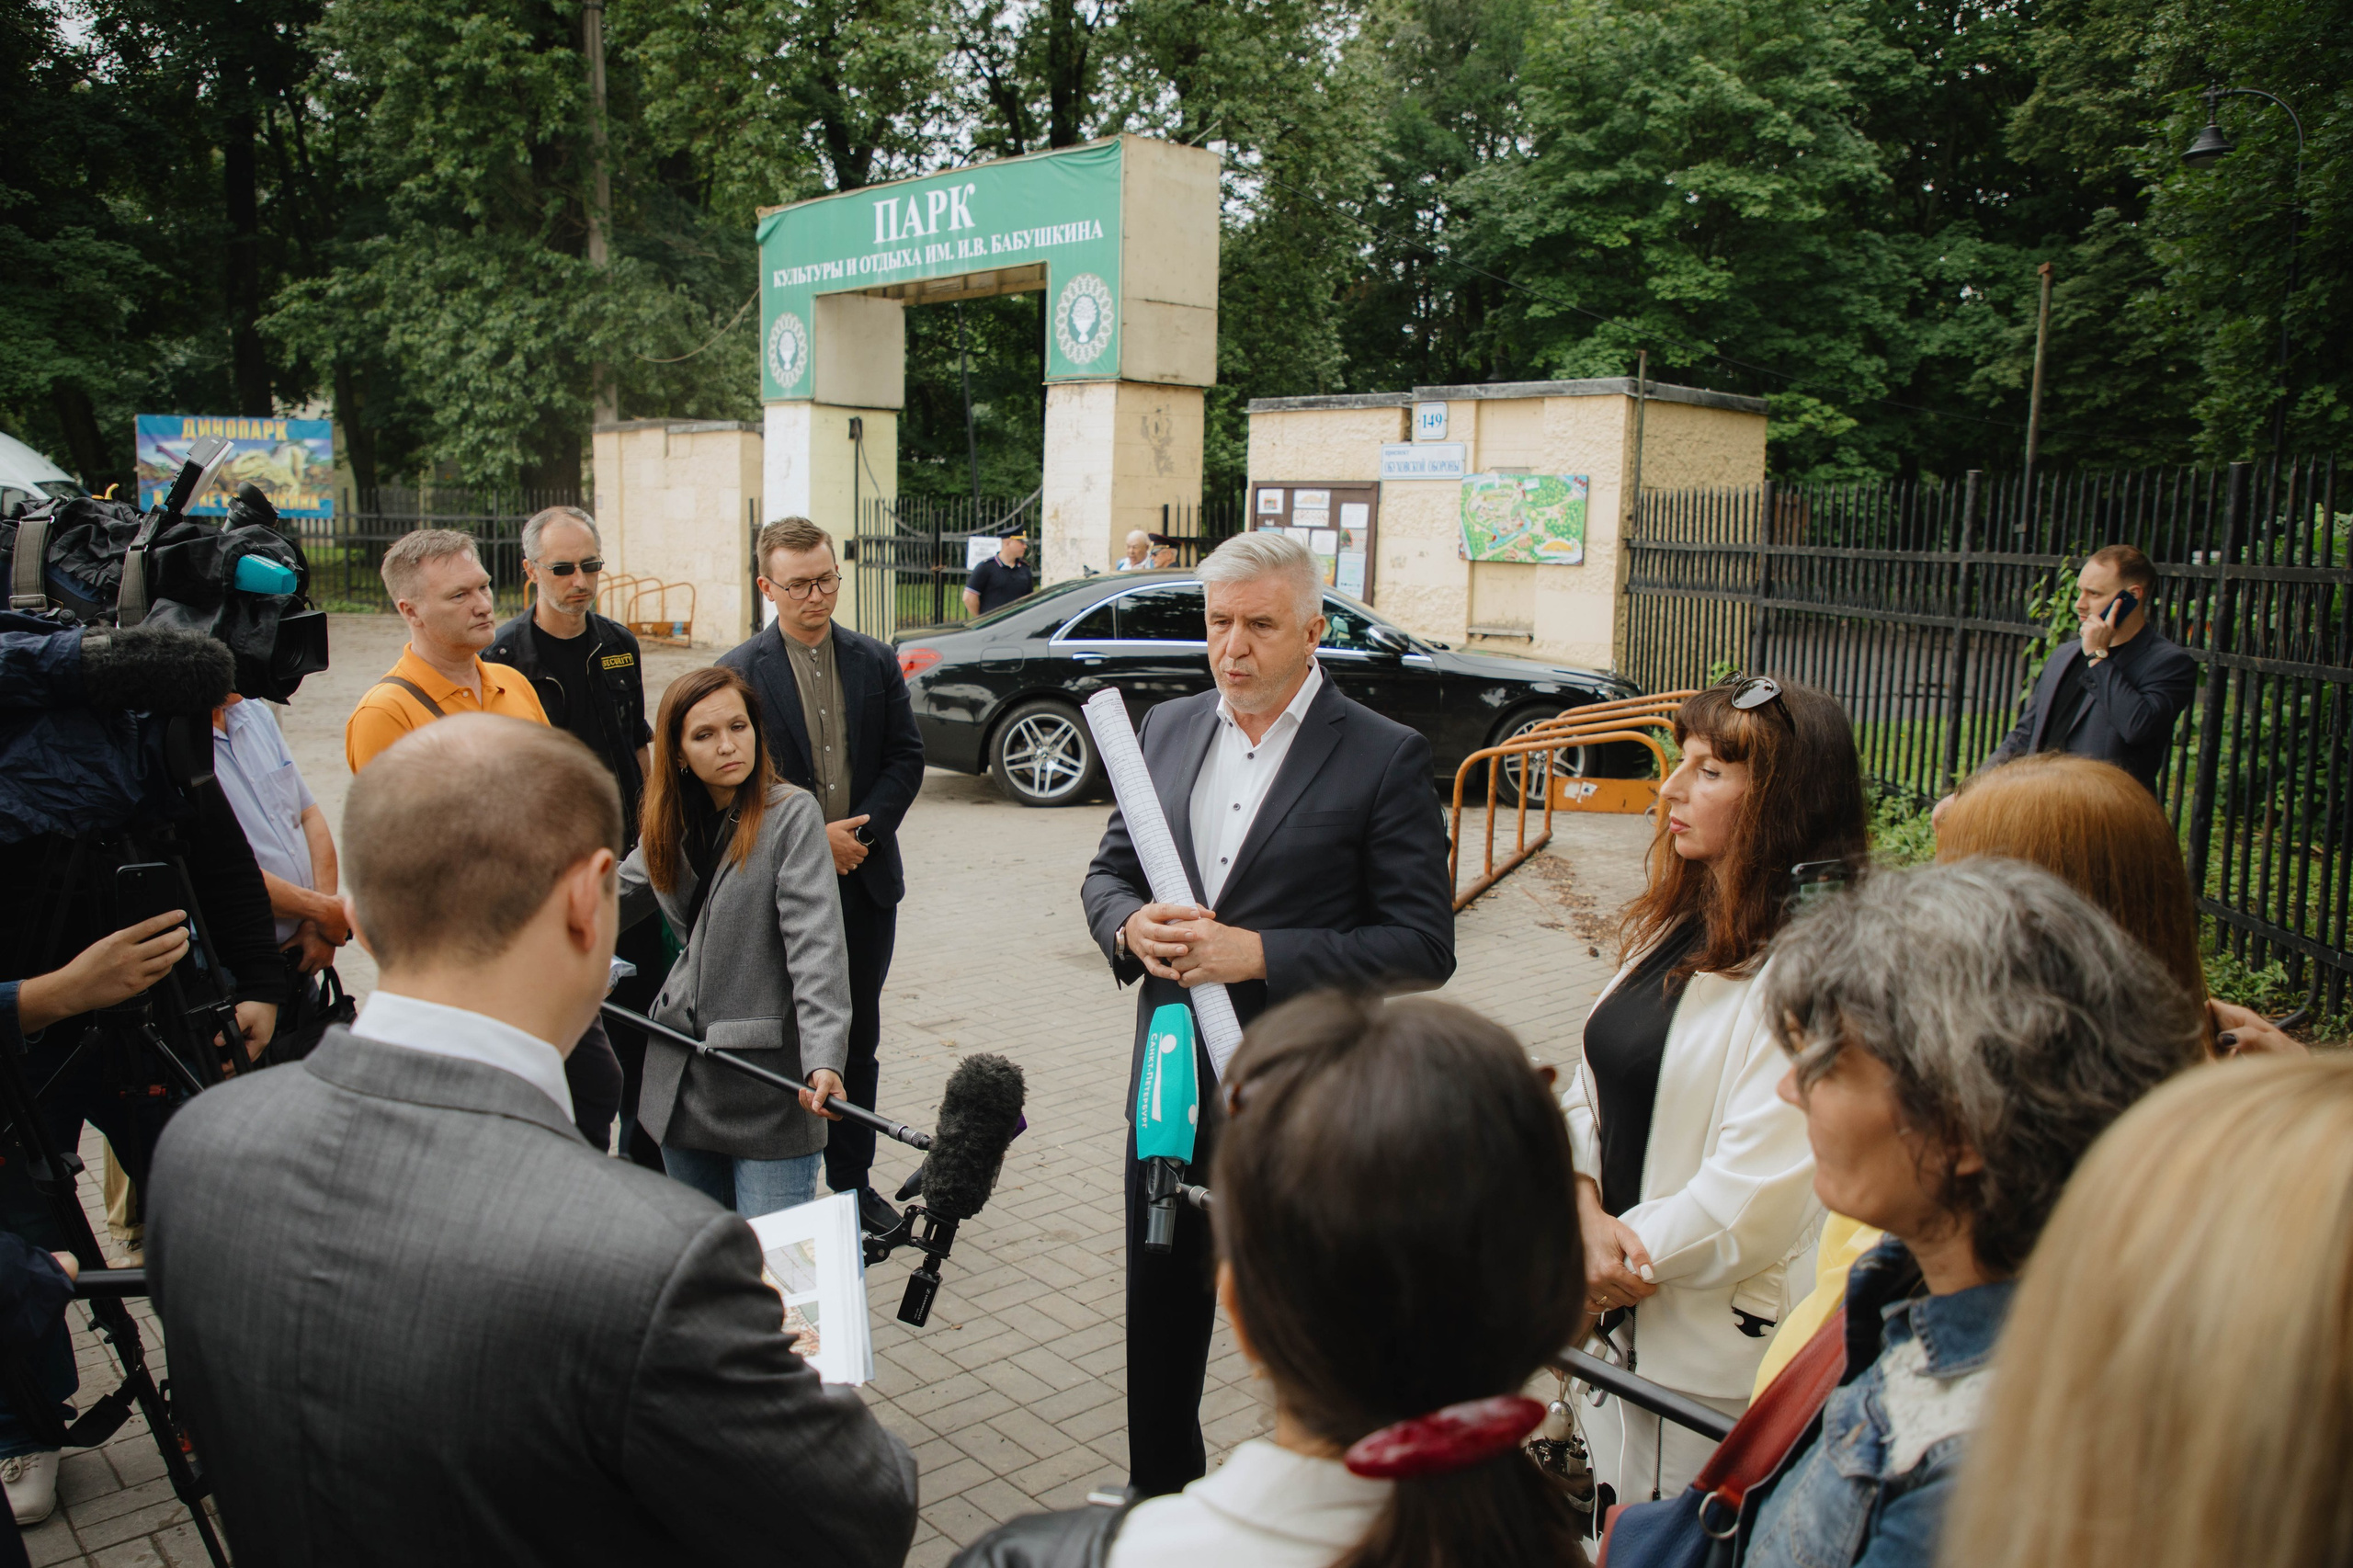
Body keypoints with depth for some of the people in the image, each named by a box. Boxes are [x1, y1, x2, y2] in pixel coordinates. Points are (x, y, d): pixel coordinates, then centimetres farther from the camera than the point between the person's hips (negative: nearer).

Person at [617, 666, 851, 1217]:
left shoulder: (792, 814, -11)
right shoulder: (671, 825, 7)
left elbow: (816, 944, -20)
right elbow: (613, 899, 24)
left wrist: (823, 1061, -30)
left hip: (768, 1077, -6)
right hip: (682, 1075, 6)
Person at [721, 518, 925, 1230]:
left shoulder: (876, 661, 5)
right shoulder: (739, 671, -6)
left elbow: (906, 757, 5)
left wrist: (862, 831, -9)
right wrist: (811, 838, -15)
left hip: (866, 880, 3)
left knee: (857, 1038, 13)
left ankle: (852, 1179, 26)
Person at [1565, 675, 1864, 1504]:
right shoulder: (1673, 924, 7)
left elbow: (1756, 1194, -23)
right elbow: (1589, 1090, 6)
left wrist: (1625, 1251, -12)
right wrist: (1589, 1219, -10)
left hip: (1714, 1344, -7)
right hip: (1621, 1319, 7)